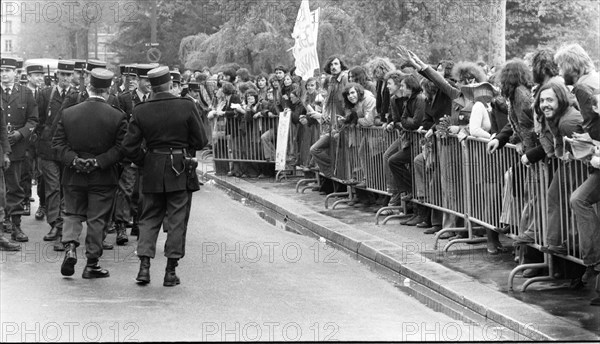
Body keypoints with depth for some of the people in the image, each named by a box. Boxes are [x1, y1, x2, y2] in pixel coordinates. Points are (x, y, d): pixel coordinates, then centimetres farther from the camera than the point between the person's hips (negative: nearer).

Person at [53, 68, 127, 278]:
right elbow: (121, 148, -12)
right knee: (97, 219, 7)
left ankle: (70, 247, -6)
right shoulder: (117, 116, -8)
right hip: (103, 178, -2)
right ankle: (91, 264, 12)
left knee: (72, 214, 17)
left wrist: (73, 159, -9)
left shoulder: (68, 113, -1)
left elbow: (58, 143, -2)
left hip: (73, 175, 2)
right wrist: (99, 162, -12)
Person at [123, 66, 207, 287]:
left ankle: (144, 266, 1)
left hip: (152, 171, 2)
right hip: (179, 170, -1)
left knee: (149, 219, 13)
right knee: (177, 220, 6)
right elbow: (200, 142, -4)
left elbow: (129, 147, -4)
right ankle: (170, 272, 7)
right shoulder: (187, 107, -8)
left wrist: (144, 162, 11)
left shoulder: (140, 111, -4)